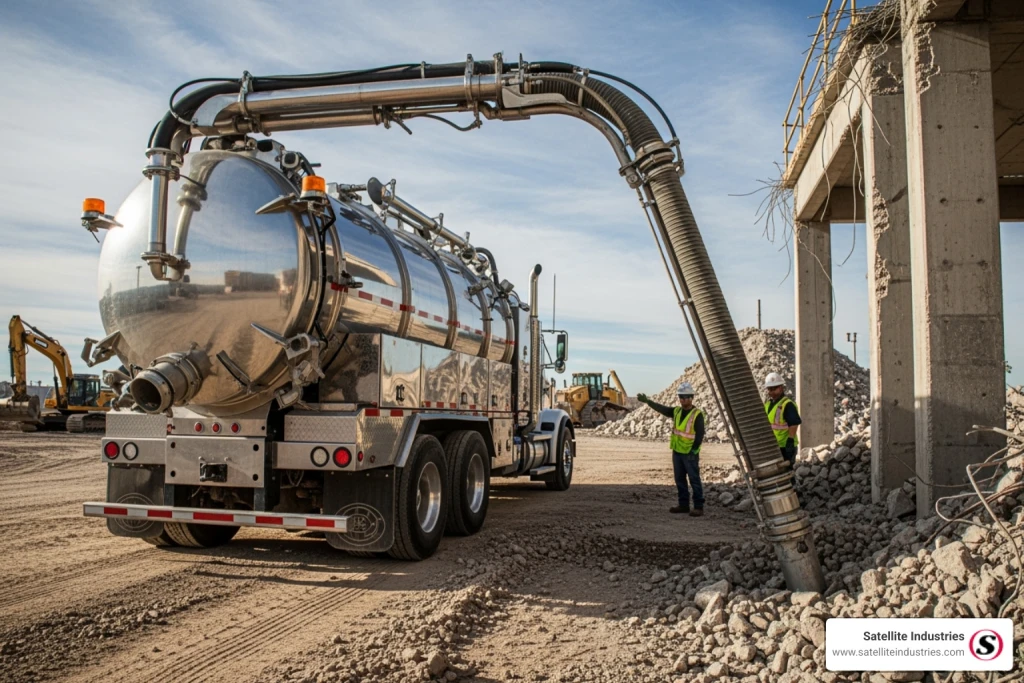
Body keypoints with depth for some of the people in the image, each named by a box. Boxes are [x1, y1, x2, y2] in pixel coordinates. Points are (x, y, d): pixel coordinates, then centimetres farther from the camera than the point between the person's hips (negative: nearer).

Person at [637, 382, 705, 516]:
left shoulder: (697, 414, -12)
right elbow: (661, 408, 1)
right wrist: (647, 401, -11)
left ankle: (698, 507, 2)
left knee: (694, 480, -2)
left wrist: (693, 451, -19)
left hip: (690, 454, -7)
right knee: (680, 480, 11)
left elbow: (700, 435, -14)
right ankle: (683, 505, 19)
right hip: (677, 452, 7)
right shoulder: (676, 411, 8)